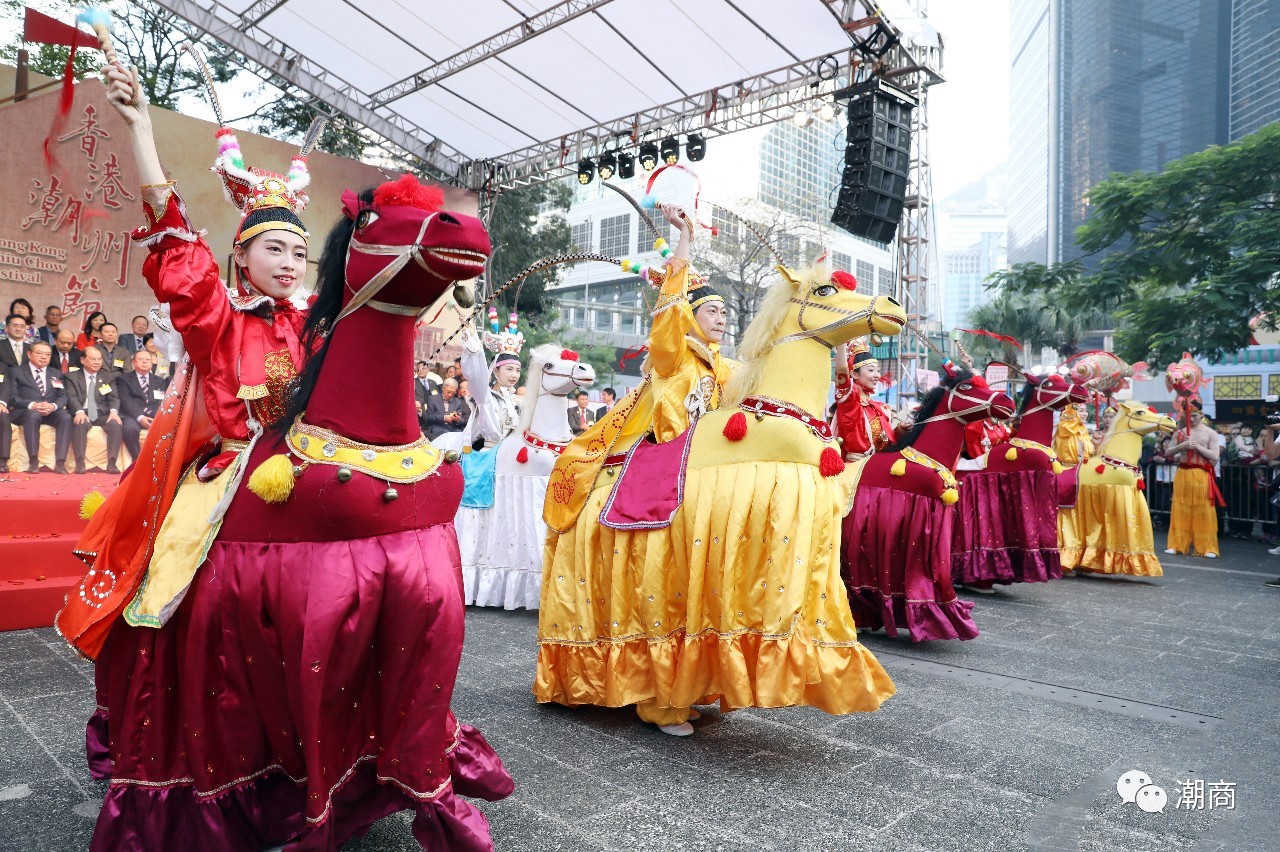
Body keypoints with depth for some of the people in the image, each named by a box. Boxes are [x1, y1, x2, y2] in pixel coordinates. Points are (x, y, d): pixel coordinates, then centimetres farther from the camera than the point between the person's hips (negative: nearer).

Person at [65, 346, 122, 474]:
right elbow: (72, 397, -4)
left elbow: (114, 397, 4)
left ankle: (111, 463, -30)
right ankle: (80, 462, -31)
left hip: (102, 414, 1)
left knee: (116, 423, -29)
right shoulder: (72, 377, 11)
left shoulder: (109, 376, 17)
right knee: (79, 423, -35)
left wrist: (113, 411, -18)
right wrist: (79, 411, -25)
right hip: (82, 413, -1)